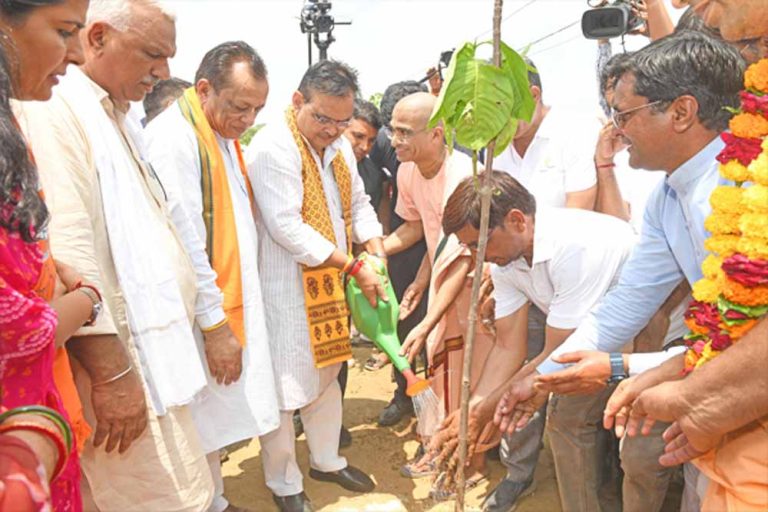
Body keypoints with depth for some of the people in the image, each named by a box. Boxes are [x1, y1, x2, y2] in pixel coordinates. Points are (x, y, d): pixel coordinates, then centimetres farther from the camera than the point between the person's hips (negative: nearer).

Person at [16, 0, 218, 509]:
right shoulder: (54, 109, -14)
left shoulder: (118, 117, 16)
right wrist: (110, 370, -21)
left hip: (152, 351, 9)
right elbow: (66, 248, -23)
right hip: (120, 361, -9)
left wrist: (184, 313, 18)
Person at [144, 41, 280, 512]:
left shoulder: (223, 135, 11)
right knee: (203, 428, 5)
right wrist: (215, 325, -17)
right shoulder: (174, 137, -17)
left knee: (218, 420, 19)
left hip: (232, 303, 9)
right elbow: (184, 243, -21)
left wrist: (232, 314, 12)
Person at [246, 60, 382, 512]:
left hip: (329, 284, 8)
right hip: (285, 289, -8)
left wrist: (376, 254, -5)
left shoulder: (339, 144, 8)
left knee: (327, 373, 20)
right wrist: (355, 267, -21)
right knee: (286, 385, 5)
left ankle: (327, 460, 41)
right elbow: (287, 228, -25)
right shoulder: (273, 148, -19)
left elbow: (358, 203, 13)